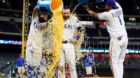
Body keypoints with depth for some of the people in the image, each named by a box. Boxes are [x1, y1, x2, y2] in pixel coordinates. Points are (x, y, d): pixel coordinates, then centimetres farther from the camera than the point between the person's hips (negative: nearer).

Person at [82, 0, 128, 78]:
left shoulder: (108, 14, -8)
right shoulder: (119, 9, 9)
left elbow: (95, 15, 7)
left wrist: (87, 9, 22)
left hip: (116, 40, -7)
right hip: (125, 39, 7)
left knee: (114, 62, -4)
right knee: (120, 62, 12)